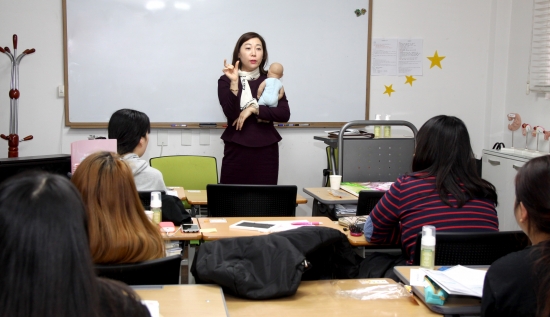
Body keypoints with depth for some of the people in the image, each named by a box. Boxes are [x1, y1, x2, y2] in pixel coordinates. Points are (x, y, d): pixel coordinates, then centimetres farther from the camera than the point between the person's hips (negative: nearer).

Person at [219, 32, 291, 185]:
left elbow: (284, 114, -3)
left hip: (266, 151, 2)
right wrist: (234, 83, -20)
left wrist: (254, 108, -11)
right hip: (236, 150, -1)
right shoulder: (226, 80, 2)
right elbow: (231, 114, -12)